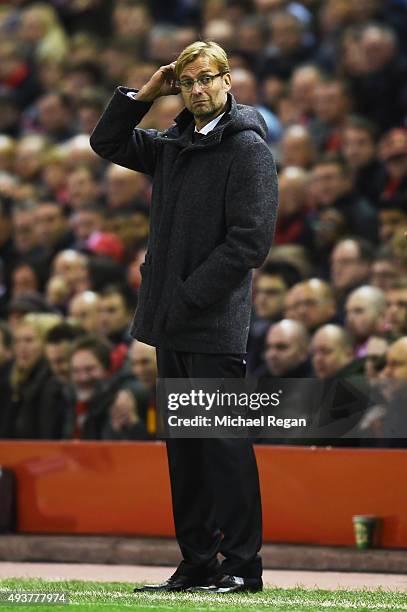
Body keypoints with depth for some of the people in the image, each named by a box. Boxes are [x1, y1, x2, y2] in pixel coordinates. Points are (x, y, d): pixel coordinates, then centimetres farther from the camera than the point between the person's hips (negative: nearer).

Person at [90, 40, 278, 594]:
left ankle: (243, 566, -3)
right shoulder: (173, 145, 14)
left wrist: (190, 293, -16)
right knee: (183, 444, 9)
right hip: (171, 320, 8)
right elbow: (107, 142, 26)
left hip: (217, 324, -8)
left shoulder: (248, 148, -8)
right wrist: (144, 95, 11)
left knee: (223, 442, -7)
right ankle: (197, 564, 15)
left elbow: (251, 239, -15)